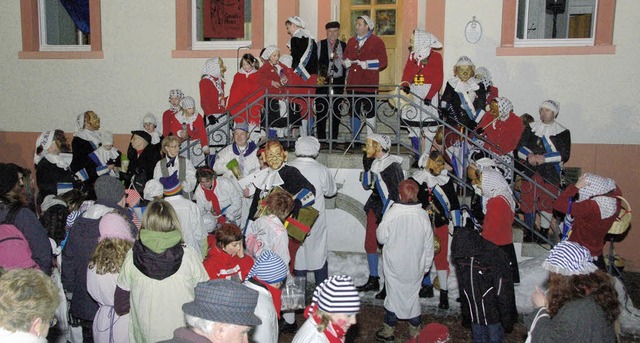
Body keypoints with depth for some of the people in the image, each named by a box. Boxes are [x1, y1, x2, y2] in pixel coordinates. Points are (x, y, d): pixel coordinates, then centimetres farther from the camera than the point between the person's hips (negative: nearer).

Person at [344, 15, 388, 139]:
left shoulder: (377, 41, 0)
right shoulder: (351, 41, 16)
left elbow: (383, 62, -5)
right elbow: (345, 58, 24)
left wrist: (367, 64, -16)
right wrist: (346, 62, 1)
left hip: (369, 85, -5)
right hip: (353, 83, 5)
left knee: (370, 112, -2)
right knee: (354, 112, 9)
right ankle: (355, 139, 19)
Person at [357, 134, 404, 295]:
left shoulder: (392, 165, -17)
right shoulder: (374, 163, 9)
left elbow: (395, 193, -19)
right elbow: (366, 185, 16)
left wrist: (385, 215, -19)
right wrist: (367, 167, 3)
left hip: (388, 211, -9)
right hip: (374, 208, 9)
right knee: (370, 244, 14)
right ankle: (373, 280, 29)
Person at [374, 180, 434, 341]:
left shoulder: (391, 214, -19)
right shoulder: (423, 215, -11)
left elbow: (381, 238, -10)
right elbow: (429, 245, -2)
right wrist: (426, 265, 11)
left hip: (394, 266, -2)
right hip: (416, 267, 2)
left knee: (393, 295, 12)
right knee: (413, 295, 17)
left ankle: (388, 330, 25)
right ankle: (415, 330, 29)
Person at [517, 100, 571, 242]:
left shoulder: (563, 132, 3)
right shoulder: (531, 128, 12)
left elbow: (564, 154, -6)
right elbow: (520, 147, 7)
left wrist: (544, 158, -16)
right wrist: (528, 156, -14)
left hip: (550, 173, -2)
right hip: (530, 171, 2)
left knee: (547, 202, 0)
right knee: (527, 200, 4)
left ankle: (544, 232, 16)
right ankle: (529, 232, 18)